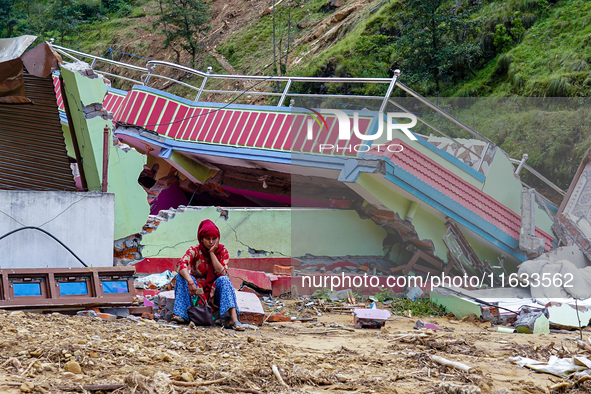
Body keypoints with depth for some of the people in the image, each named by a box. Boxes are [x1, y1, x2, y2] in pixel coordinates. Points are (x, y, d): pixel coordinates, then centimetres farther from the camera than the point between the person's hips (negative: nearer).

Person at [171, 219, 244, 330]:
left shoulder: (223, 251, -4)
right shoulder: (195, 250, -8)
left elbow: (222, 273, -19)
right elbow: (181, 265, -27)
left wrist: (212, 253, -20)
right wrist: (190, 281, -44)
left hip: (214, 291, 0)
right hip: (197, 289, 0)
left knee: (224, 280, -30)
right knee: (182, 275, -25)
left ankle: (234, 319, -44)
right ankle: (181, 315, -34)